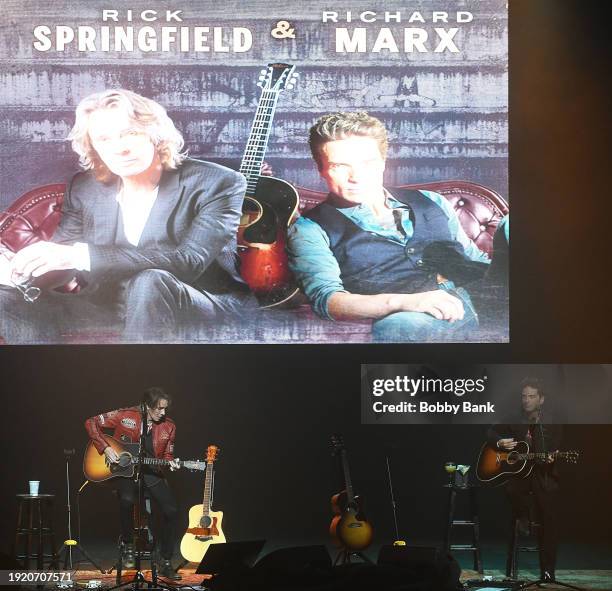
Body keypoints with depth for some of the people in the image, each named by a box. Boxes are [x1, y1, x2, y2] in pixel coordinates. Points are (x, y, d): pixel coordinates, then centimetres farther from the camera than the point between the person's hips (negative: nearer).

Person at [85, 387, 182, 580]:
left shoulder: (168, 426, 1)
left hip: (152, 472, 3)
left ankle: (166, 563, 1)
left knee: (171, 510, -13)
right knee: (127, 500, -35)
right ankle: (127, 544, -7)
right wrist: (105, 448, -14)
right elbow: (91, 423, -6)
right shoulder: (125, 416, -9)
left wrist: (171, 463, -11)